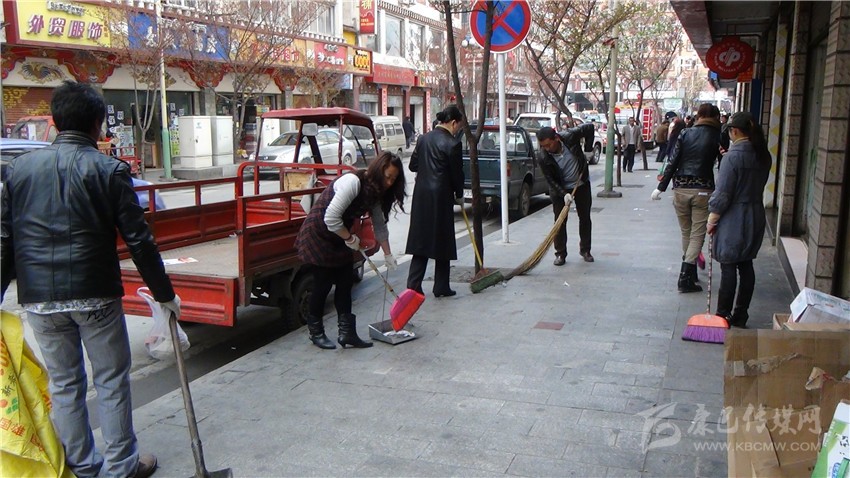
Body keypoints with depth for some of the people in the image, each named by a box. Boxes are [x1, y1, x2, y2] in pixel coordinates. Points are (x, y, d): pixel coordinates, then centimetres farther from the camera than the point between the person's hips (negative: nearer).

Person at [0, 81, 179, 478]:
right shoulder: (109, 170, -8)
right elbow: (138, 239, -9)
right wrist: (165, 294, -2)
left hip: (38, 296, 4)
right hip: (94, 293, -4)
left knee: (63, 382, 15)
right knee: (111, 380, 10)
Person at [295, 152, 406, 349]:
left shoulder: (376, 192, 1)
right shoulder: (353, 182, -28)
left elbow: (380, 226, 9)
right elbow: (331, 218, -31)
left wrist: (388, 255, 8)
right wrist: (350, 239, -17)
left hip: (340, 235, 8)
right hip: (318, 234, -8)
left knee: (345, 282, 3)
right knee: (323, 284, 0)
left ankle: (347, 332, 8)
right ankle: (315, 332, 17)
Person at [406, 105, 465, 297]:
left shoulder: (424, 138, 6)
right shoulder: (452, 143, -12)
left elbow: (413, 165, 12)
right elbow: (457, 173, -6)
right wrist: (459, 196, 9)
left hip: (421, 195, 6)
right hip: (440, 196, -6)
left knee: (420, 239, 11)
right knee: (442, 240, 6)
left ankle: (413, 285, 8)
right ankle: (441, 287, 13)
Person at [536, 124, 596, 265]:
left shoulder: (571, 137, -26)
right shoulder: (544, 158, -26)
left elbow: (589, 127, -10)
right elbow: (550, 179, -21)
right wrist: (564, 193, -31)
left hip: (581, 184, 2)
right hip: (559, 189, -1)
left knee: (585, 218, 9)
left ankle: (585, 250, 24)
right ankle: (560, 254, 4)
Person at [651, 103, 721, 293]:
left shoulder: (685, 133, 2)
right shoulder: (718, 137, -1)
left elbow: (672, 162, -2)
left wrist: (661, 187, 2)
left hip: (680, 189, 2)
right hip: (703, 190, -2)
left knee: (686, 233, 16)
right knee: (697, 234, 2)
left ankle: (690, 273, 28)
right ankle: (685, 277, -6)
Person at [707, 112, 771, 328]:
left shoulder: (733, 156, -17)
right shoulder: (763, 155, 6)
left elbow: (723, 193, -16)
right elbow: (760, 184, 13)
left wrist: (712, 219, -9)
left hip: (734, 219, -7)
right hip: (755, 217, 7)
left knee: (728, 267, -1)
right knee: (746, 266, 12)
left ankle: (723, 316, 6)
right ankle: (740, 316, 18)